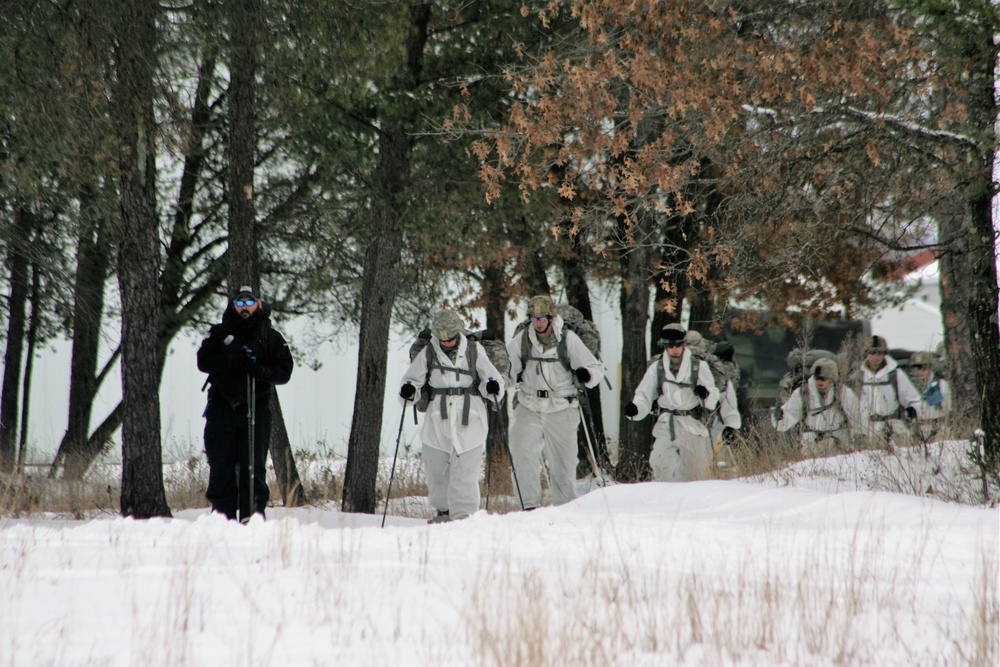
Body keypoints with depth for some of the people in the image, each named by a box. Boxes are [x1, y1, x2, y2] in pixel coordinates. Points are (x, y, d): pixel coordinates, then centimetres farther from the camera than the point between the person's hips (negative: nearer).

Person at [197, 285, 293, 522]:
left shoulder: (271, 338, 9)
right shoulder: (220, 333, 11)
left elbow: (284, 372, 2)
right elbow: (203, 361, 0)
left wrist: (261, 371, -17)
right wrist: (231, 361, -16)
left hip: (255, 411, -1)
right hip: (222, 407, 1)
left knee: (253, 467, -3)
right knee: (221, 467, -1)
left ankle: (252, 518, -1)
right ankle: (222, 518, 2)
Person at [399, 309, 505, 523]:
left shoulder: (474, 351, 4)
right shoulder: (428, 353, 7)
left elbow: (491, 377, 5)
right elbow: (413, 378, 11)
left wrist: (493, 386, -17)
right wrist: (409, 390, -11)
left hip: (469, 417, -2)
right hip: (438, 417, 2)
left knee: (465, 467, -9)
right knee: (435, 466, 5)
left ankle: (463, 514, -7)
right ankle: (443, 509, 24)